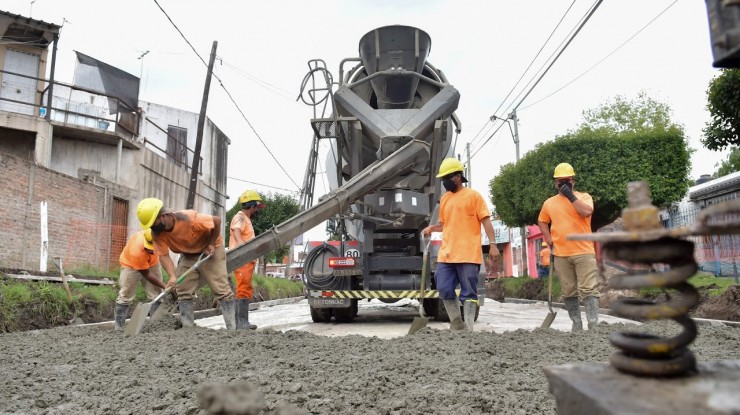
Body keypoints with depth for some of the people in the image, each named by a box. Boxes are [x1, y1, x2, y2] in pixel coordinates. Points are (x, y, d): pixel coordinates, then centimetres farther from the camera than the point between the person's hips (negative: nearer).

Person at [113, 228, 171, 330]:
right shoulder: (137, 252, -42)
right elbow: (147, 275, -29)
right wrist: (164, 286, -27)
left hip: (152, 263, 5)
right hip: (130, 264, -5)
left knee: (156, 295, 1)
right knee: (125, 296, -5)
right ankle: (118, 327, 5)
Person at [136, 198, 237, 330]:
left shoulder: (188, 218, -35)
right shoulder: (157, 233, -17)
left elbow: (217, 221, -25)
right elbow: (163, 255, -19)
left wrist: (211, 245, -20)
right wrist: (173, 276, -36)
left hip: (210, 251, -6)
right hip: (188, 256, 6)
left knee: (221, 289, -9)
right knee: (183, 292, 0)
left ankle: (232, 328, -7)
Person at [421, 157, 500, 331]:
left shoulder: (473, 195, 1)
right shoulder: (444, 198, 17)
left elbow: (485, 220, -3)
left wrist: (492, 244, -12)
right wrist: (431, 227, 6)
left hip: (468, 255, -5)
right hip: (446, 254, 6)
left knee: (468, 293, 0)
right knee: (445, 290, 3)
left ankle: (468, 328, 7)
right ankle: (457, 325, 18)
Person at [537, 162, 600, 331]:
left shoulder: (584, 196, 3)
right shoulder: (549, 203, 11)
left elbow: (587, 212, -18)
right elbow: (542, 221, 23)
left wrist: (571, 196, -13)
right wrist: (549, 239, 10)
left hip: (584, 252, -3)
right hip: (561, 254, 3)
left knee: (588, 289, -7)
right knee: (569, 292, 8)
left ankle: (593, 324, -7)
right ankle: (576, 323, 19)